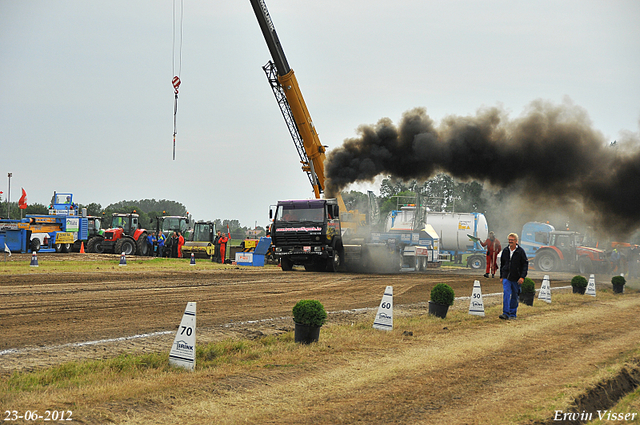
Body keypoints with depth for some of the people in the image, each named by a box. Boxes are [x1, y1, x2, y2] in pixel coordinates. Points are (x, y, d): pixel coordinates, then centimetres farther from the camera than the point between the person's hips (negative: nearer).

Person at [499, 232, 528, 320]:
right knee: (506, 294, -13)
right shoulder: (505, 251, 6)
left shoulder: (520, 251, -5)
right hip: (506, 277, 2)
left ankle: (513, 314, 18)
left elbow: (525, 265, -5)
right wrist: (501, 276, 15)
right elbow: (502, 264, 17)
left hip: (516, 278, -2)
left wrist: (522, 277, -14)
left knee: (514, 296, 7)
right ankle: (506, 313, -17)